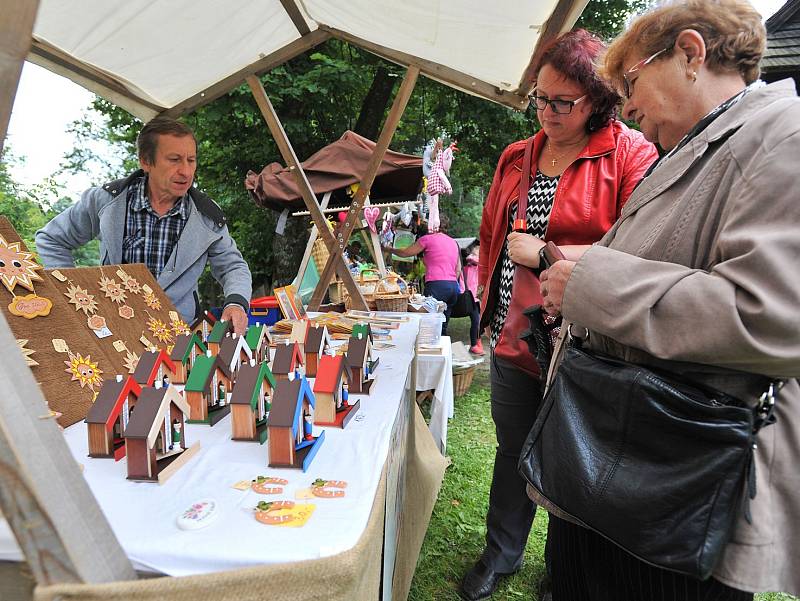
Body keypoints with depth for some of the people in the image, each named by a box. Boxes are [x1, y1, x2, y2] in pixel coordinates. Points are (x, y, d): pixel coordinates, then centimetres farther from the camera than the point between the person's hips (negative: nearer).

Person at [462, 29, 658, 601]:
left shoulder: (631, 153, -8)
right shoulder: (517, 156, 11)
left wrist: (546, 255, -17)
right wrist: (487, 298, 15)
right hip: (512, 336, 5)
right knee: (514, 449, 19)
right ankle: (502, 554, 42)